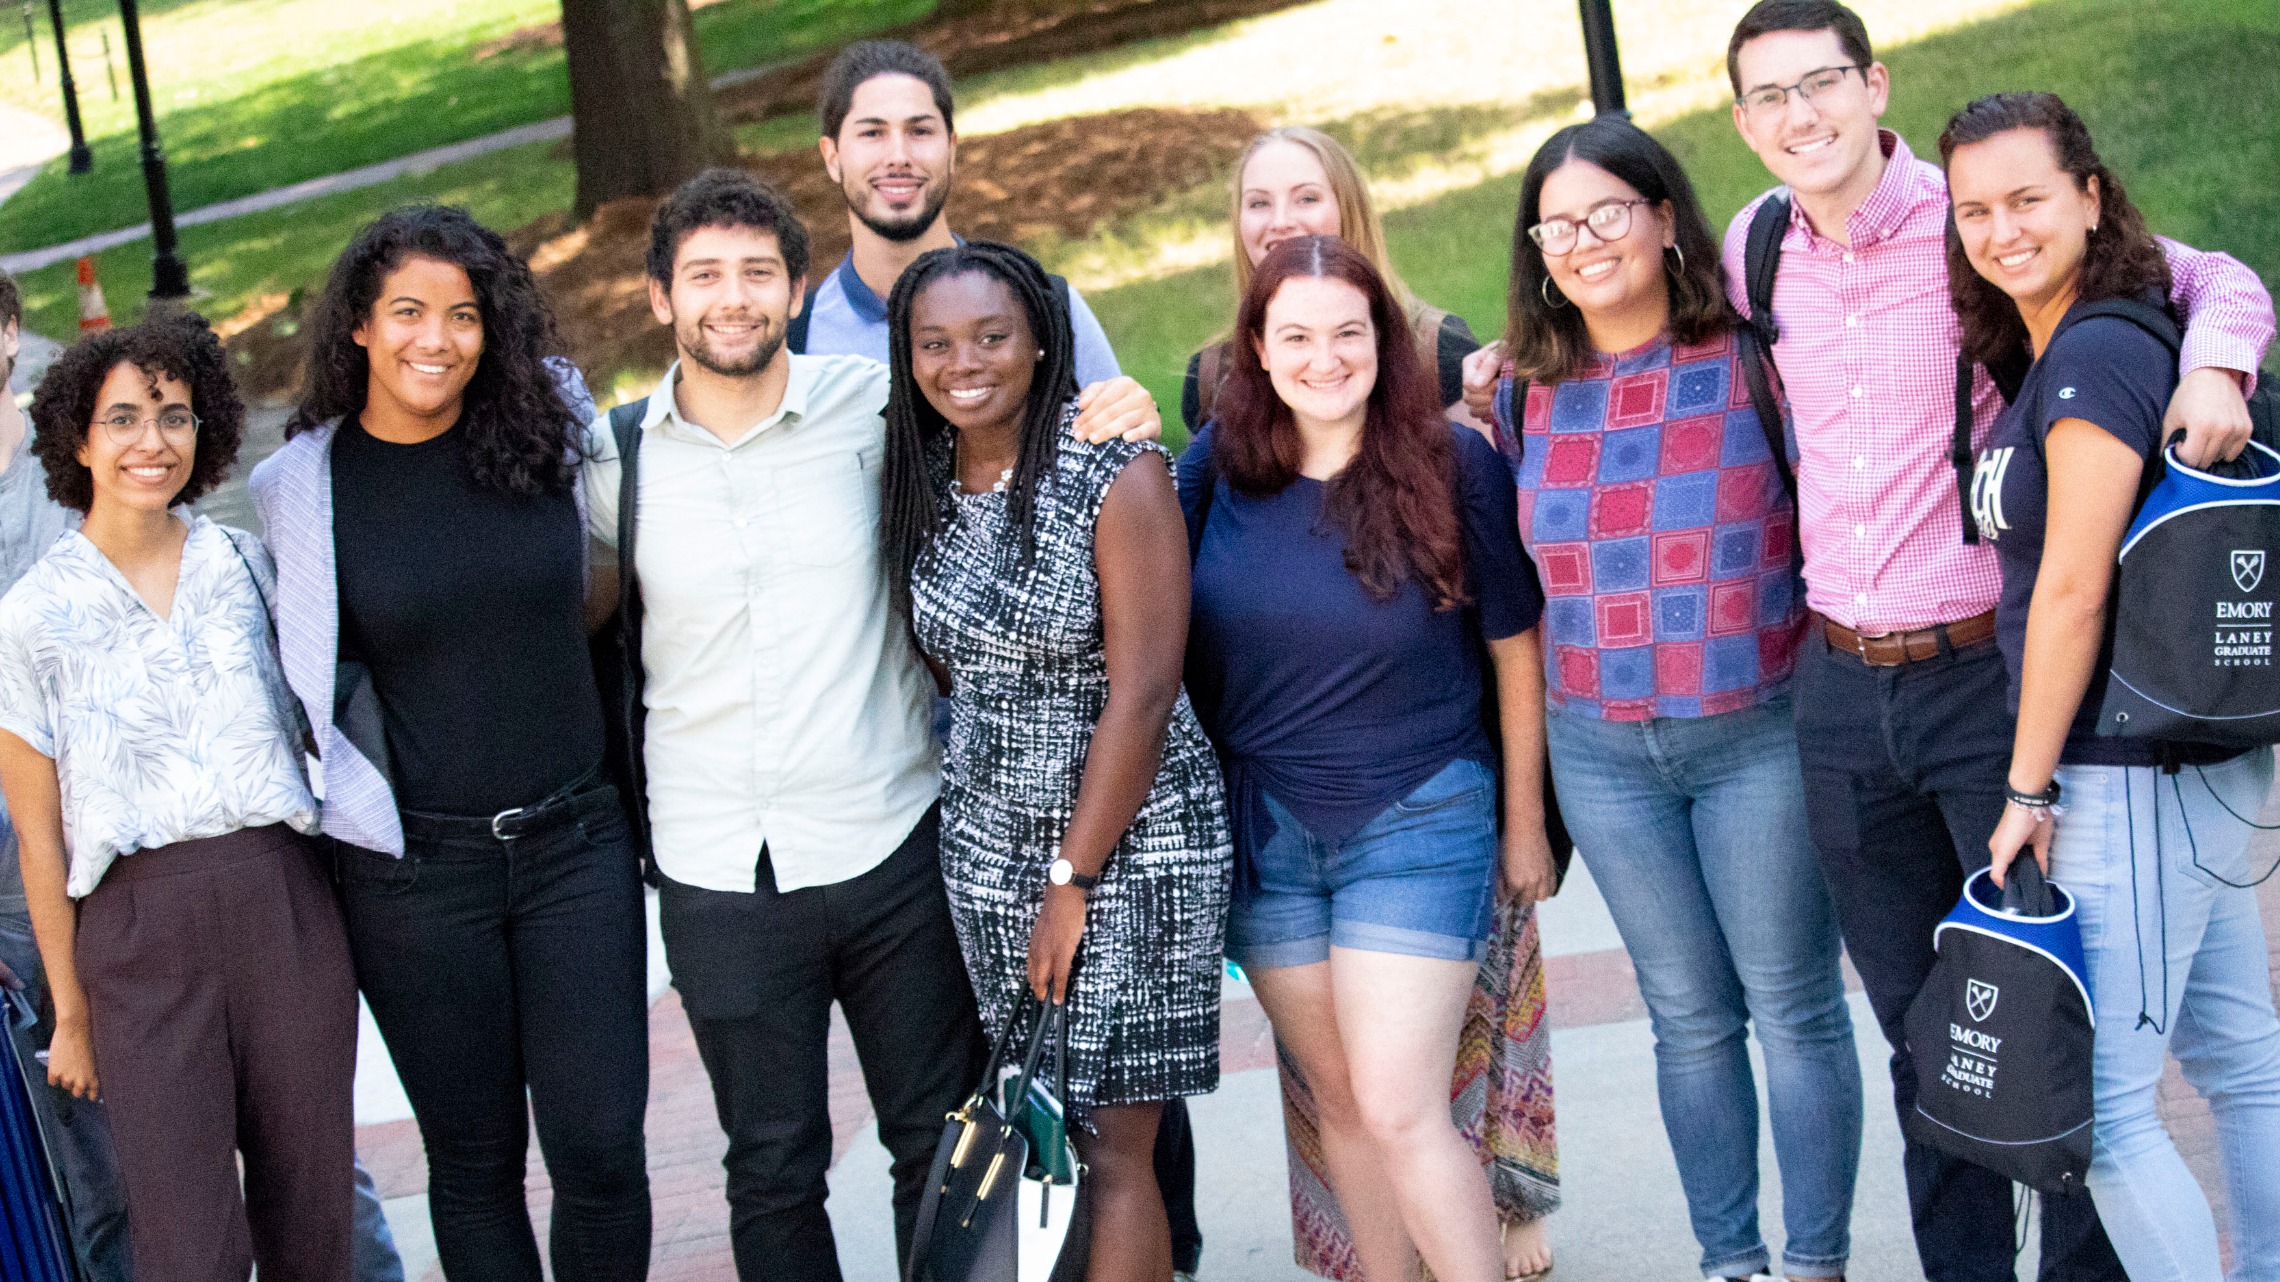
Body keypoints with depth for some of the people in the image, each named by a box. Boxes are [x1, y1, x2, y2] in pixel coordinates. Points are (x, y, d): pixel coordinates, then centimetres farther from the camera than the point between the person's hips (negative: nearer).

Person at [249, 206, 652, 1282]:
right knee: (476, 1161, 8)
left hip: (574, 841, 1)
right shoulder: (300, 484, -3)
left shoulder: (551, 430, 0)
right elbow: (301, 671, 11)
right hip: (415, 863, -1)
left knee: (602, 1152, -1)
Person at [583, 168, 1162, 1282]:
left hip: (893, 845, 0)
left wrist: (1119, 417, -9)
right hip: (719, 875, 0)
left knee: (941, 1144, 13)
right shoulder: (613, 459, -1)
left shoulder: (871, 406, -4)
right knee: (772, 1171, 12)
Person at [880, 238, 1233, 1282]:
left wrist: (1073, 880, -14)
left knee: (1108, 1151, -4)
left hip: (1128, 836, -6)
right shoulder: (922, 485, 6)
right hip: (987, 844, 6)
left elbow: (1142, 695, -16)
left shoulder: (1119, 476, -13)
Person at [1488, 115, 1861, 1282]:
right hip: (1601, 751, 4)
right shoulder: (1528, 394, 6)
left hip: (1759, 734, -3)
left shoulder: (1751, 358, -6)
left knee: (1793, 1003, 5)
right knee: (1689, 1015, 12)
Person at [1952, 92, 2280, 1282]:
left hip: (2133, 779, -10)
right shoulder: (2047, 354, 12)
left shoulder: (2096, 354, -17)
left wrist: (2027, 786, -14)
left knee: (2099, 1103, -5)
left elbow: (2073, 590, -18)